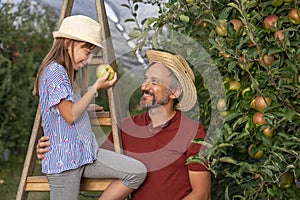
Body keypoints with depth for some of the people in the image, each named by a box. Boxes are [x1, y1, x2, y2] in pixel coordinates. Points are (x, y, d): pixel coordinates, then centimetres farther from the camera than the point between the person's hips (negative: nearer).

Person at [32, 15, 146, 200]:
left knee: (138, 172, -5)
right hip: (64, 159, -9)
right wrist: (96, 88, -11)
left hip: (86, 153, 9)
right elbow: (70, 116, -18)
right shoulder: (54, 71, -12)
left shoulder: (66, 72, 18)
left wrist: (88, 108, 23)